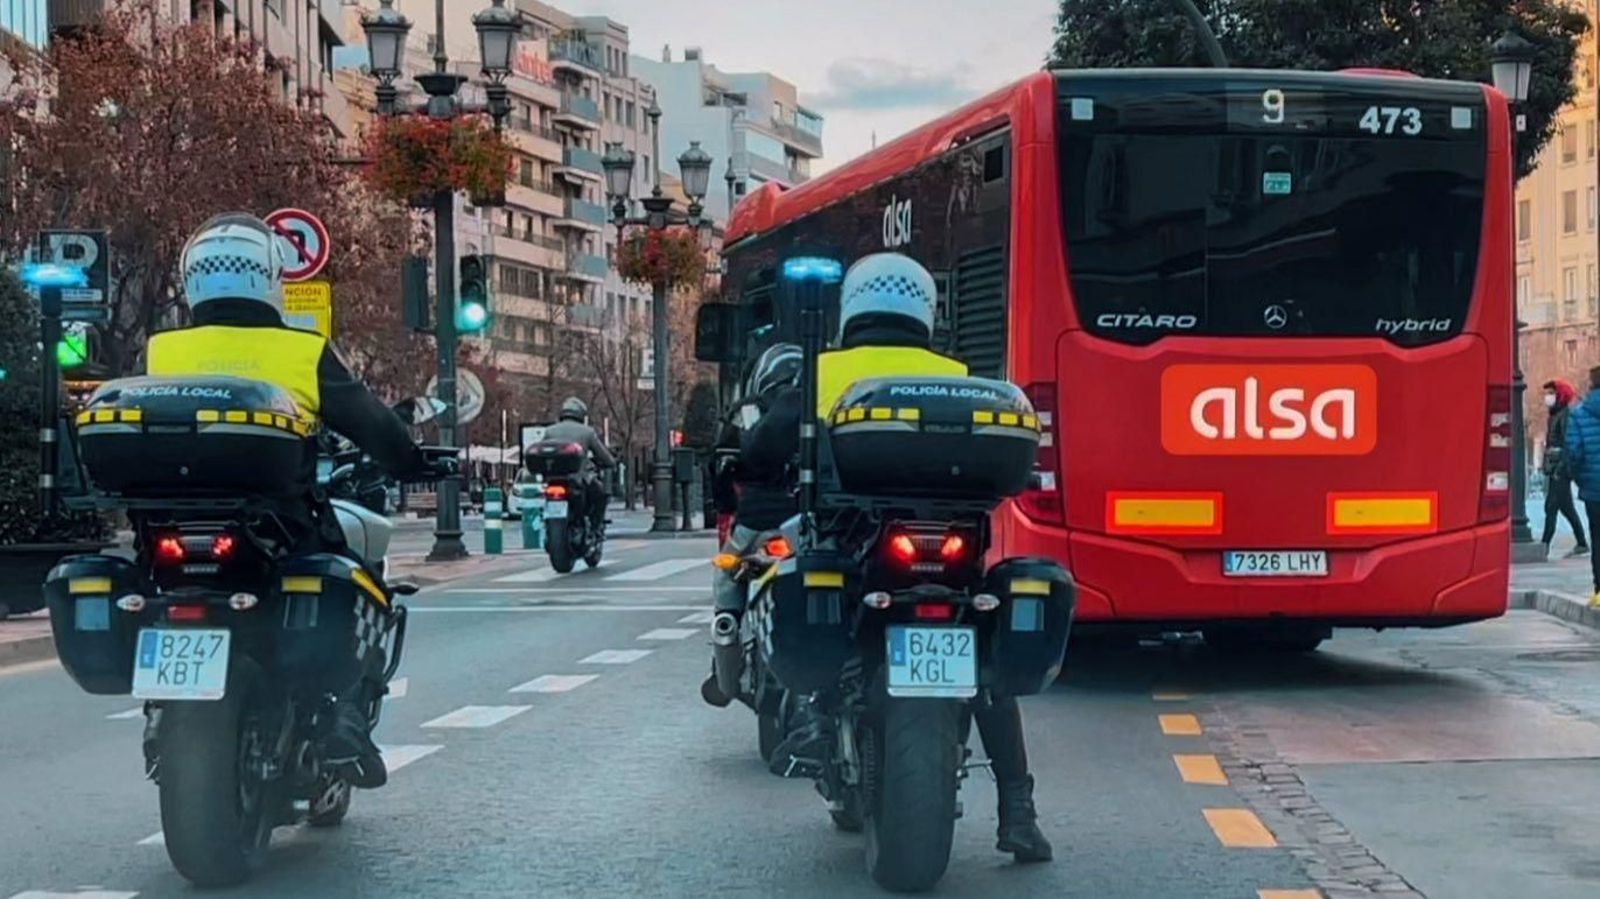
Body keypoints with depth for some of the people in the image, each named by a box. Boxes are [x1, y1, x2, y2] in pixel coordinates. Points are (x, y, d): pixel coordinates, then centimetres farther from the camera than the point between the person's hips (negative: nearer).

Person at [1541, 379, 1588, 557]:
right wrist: (1545, 463, 15)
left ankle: (1545, 544, -12)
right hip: (1554, 469, 10)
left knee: (1551, 506, -11)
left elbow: (1568, 444, -19)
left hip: (1561, 469, -10)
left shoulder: (1567, 415, -12)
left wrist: (1561, 467, -23)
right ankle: (1582, 544, 19)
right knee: (1566, 507, 13)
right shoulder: (1554, 415, 17)